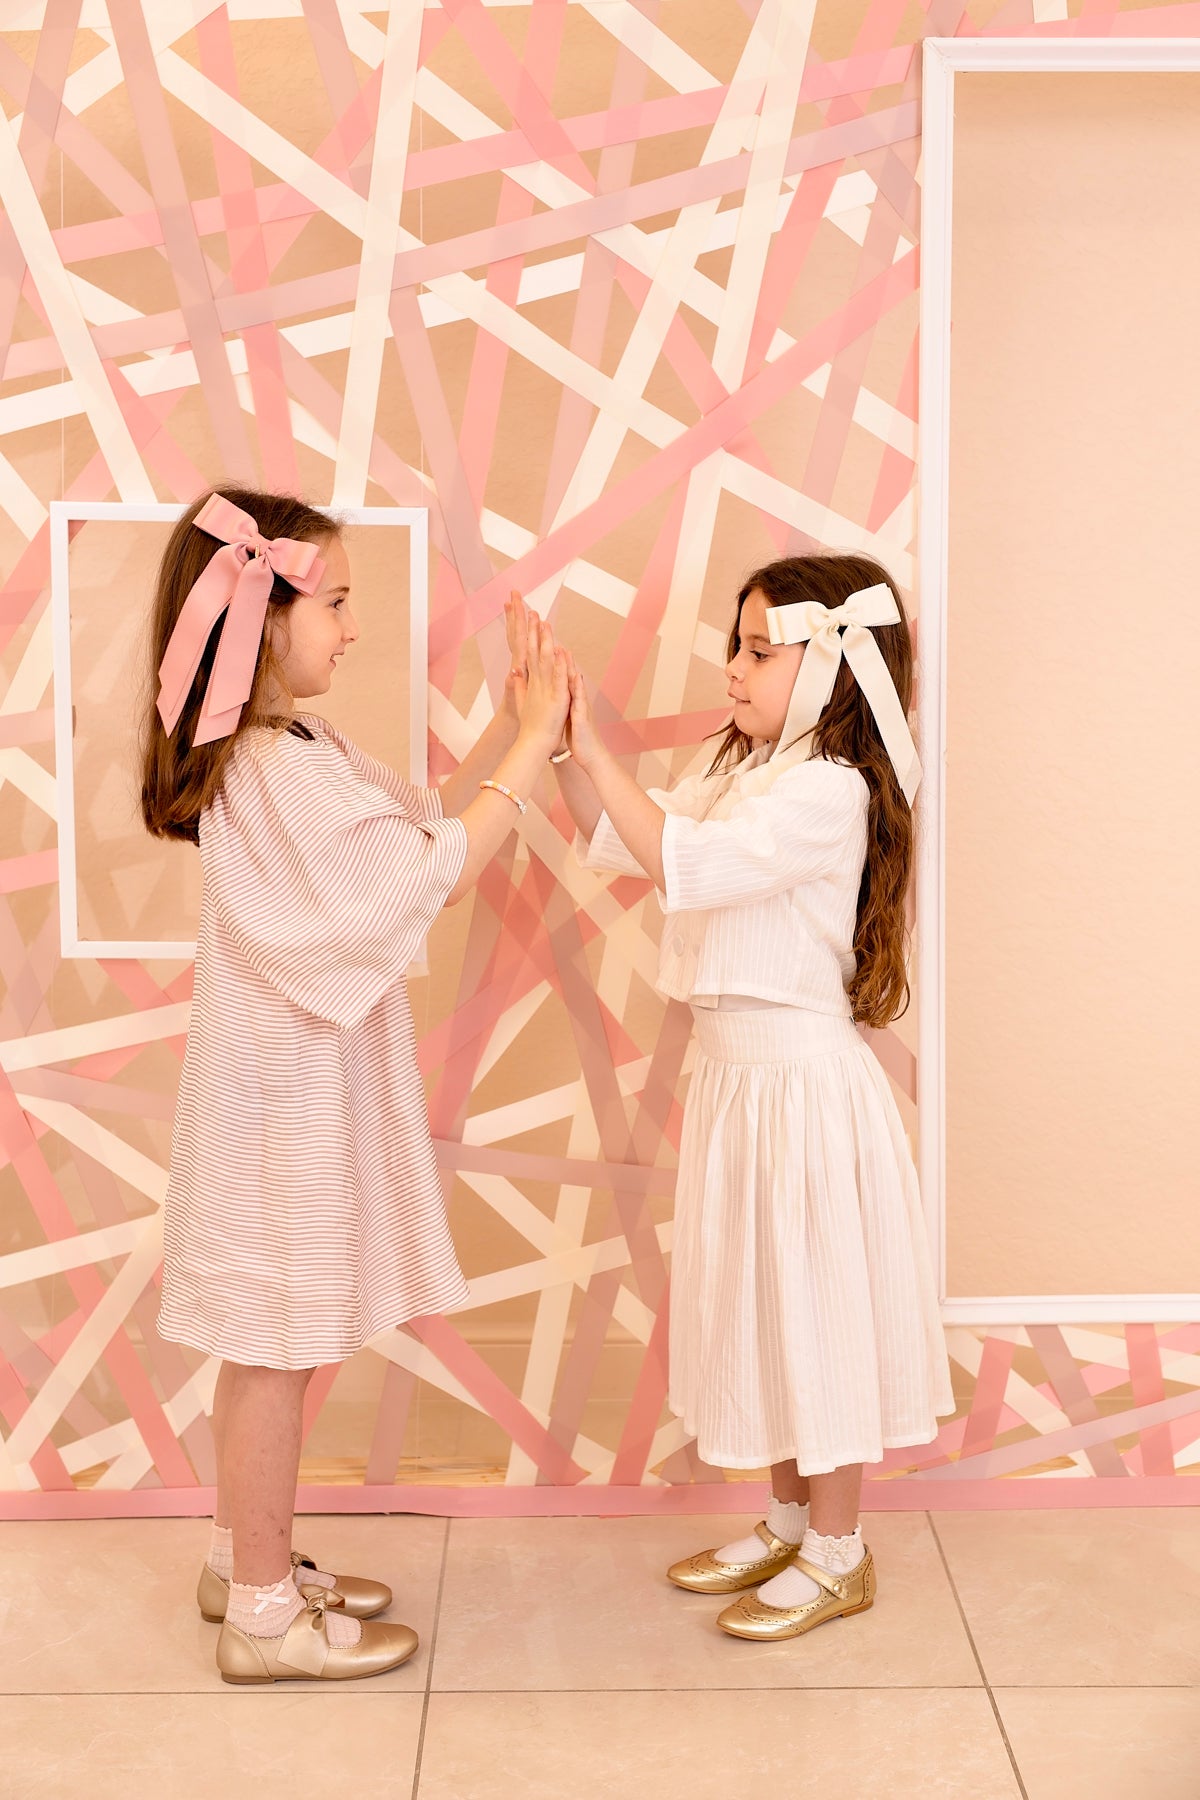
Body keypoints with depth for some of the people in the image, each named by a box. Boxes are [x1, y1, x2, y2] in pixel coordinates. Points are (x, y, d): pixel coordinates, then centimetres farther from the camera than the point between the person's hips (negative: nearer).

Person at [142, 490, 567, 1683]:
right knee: (275, 1349, 3)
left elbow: (416, 825, 8)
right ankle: (263, 1614, 18)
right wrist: (533, 746, -19)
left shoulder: (292, 749, 9)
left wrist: (507, 731, -1)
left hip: (296, 1081, 10)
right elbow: (434, 873, -26)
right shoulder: (278, 769, -23)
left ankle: (246, 1561, 35)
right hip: (288, 1094, -10)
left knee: (264, 1345, 20)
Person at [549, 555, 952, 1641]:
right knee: (762, 1304, 18)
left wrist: (592, 748, -28)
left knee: (815, 1302, 4)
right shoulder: (745, 777, 10)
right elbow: (616, 840, 9)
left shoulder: (830, 790, -19)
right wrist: (562, 746, -3)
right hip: (738, 1067, 9)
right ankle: (789, 1525, 35)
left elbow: (685, 864, -31)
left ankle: (839, 1556, 21)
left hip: (803, 1079, -9)